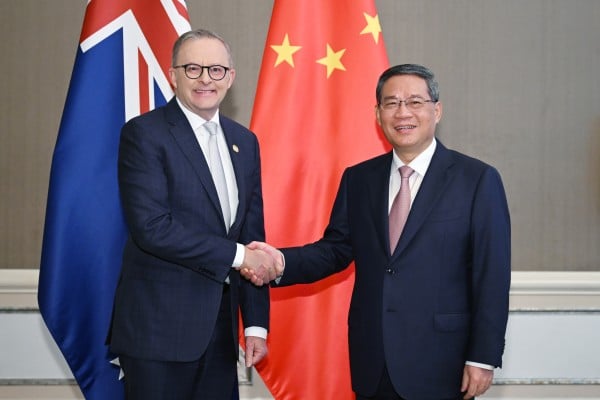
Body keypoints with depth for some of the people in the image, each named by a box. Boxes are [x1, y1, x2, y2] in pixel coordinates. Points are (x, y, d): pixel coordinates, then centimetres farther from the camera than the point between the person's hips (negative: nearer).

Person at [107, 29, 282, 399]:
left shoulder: (244, 141, 12)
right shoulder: (144, 133, -8)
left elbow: (253, 235, 12)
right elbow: (152, 227, -18)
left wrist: (256, 323, 9)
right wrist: (237, 255, -14)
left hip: (220, 328, 6)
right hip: (160, 326, -6)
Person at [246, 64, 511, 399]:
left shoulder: (477, 179, -5)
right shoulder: (358, 179, 8)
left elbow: (492, 276, -7)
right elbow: (336, 249, 7)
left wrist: (484, 357, -10)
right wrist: (281, 262, -11)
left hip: (440, 366, -3)